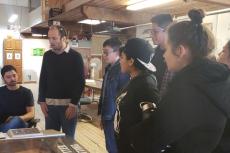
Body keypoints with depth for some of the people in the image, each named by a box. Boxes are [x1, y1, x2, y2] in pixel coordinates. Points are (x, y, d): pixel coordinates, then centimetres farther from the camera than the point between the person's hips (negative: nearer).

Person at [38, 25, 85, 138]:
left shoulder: (75, 56, -6)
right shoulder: (47, 56, 7)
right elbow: (43, 79, 12)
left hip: (68, 104, -4)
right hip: (50, 103, 4)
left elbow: (80, 82, -9)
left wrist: (73, 104, -13)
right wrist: (42, 101, 4)